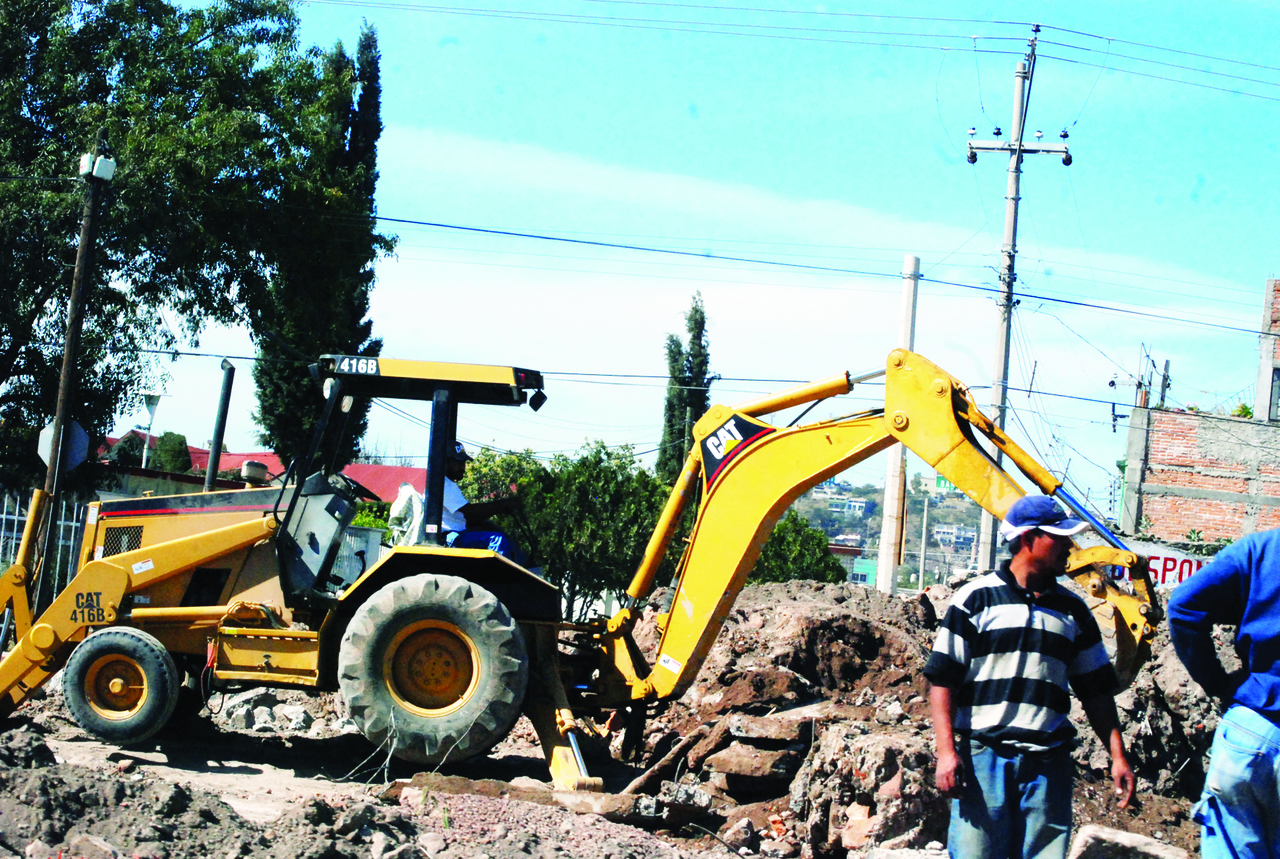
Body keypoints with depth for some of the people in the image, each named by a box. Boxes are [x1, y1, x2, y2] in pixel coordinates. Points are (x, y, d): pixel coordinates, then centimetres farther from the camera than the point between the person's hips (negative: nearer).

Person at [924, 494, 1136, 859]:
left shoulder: (1073, 610, 14)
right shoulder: (976, 599, 1)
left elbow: (1096, 691, 17)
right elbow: (942, 680, -1)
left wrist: (1117, 756, 8)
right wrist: (946, 750, -10)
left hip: (1048, 764, 3)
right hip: (983, 757, -3)